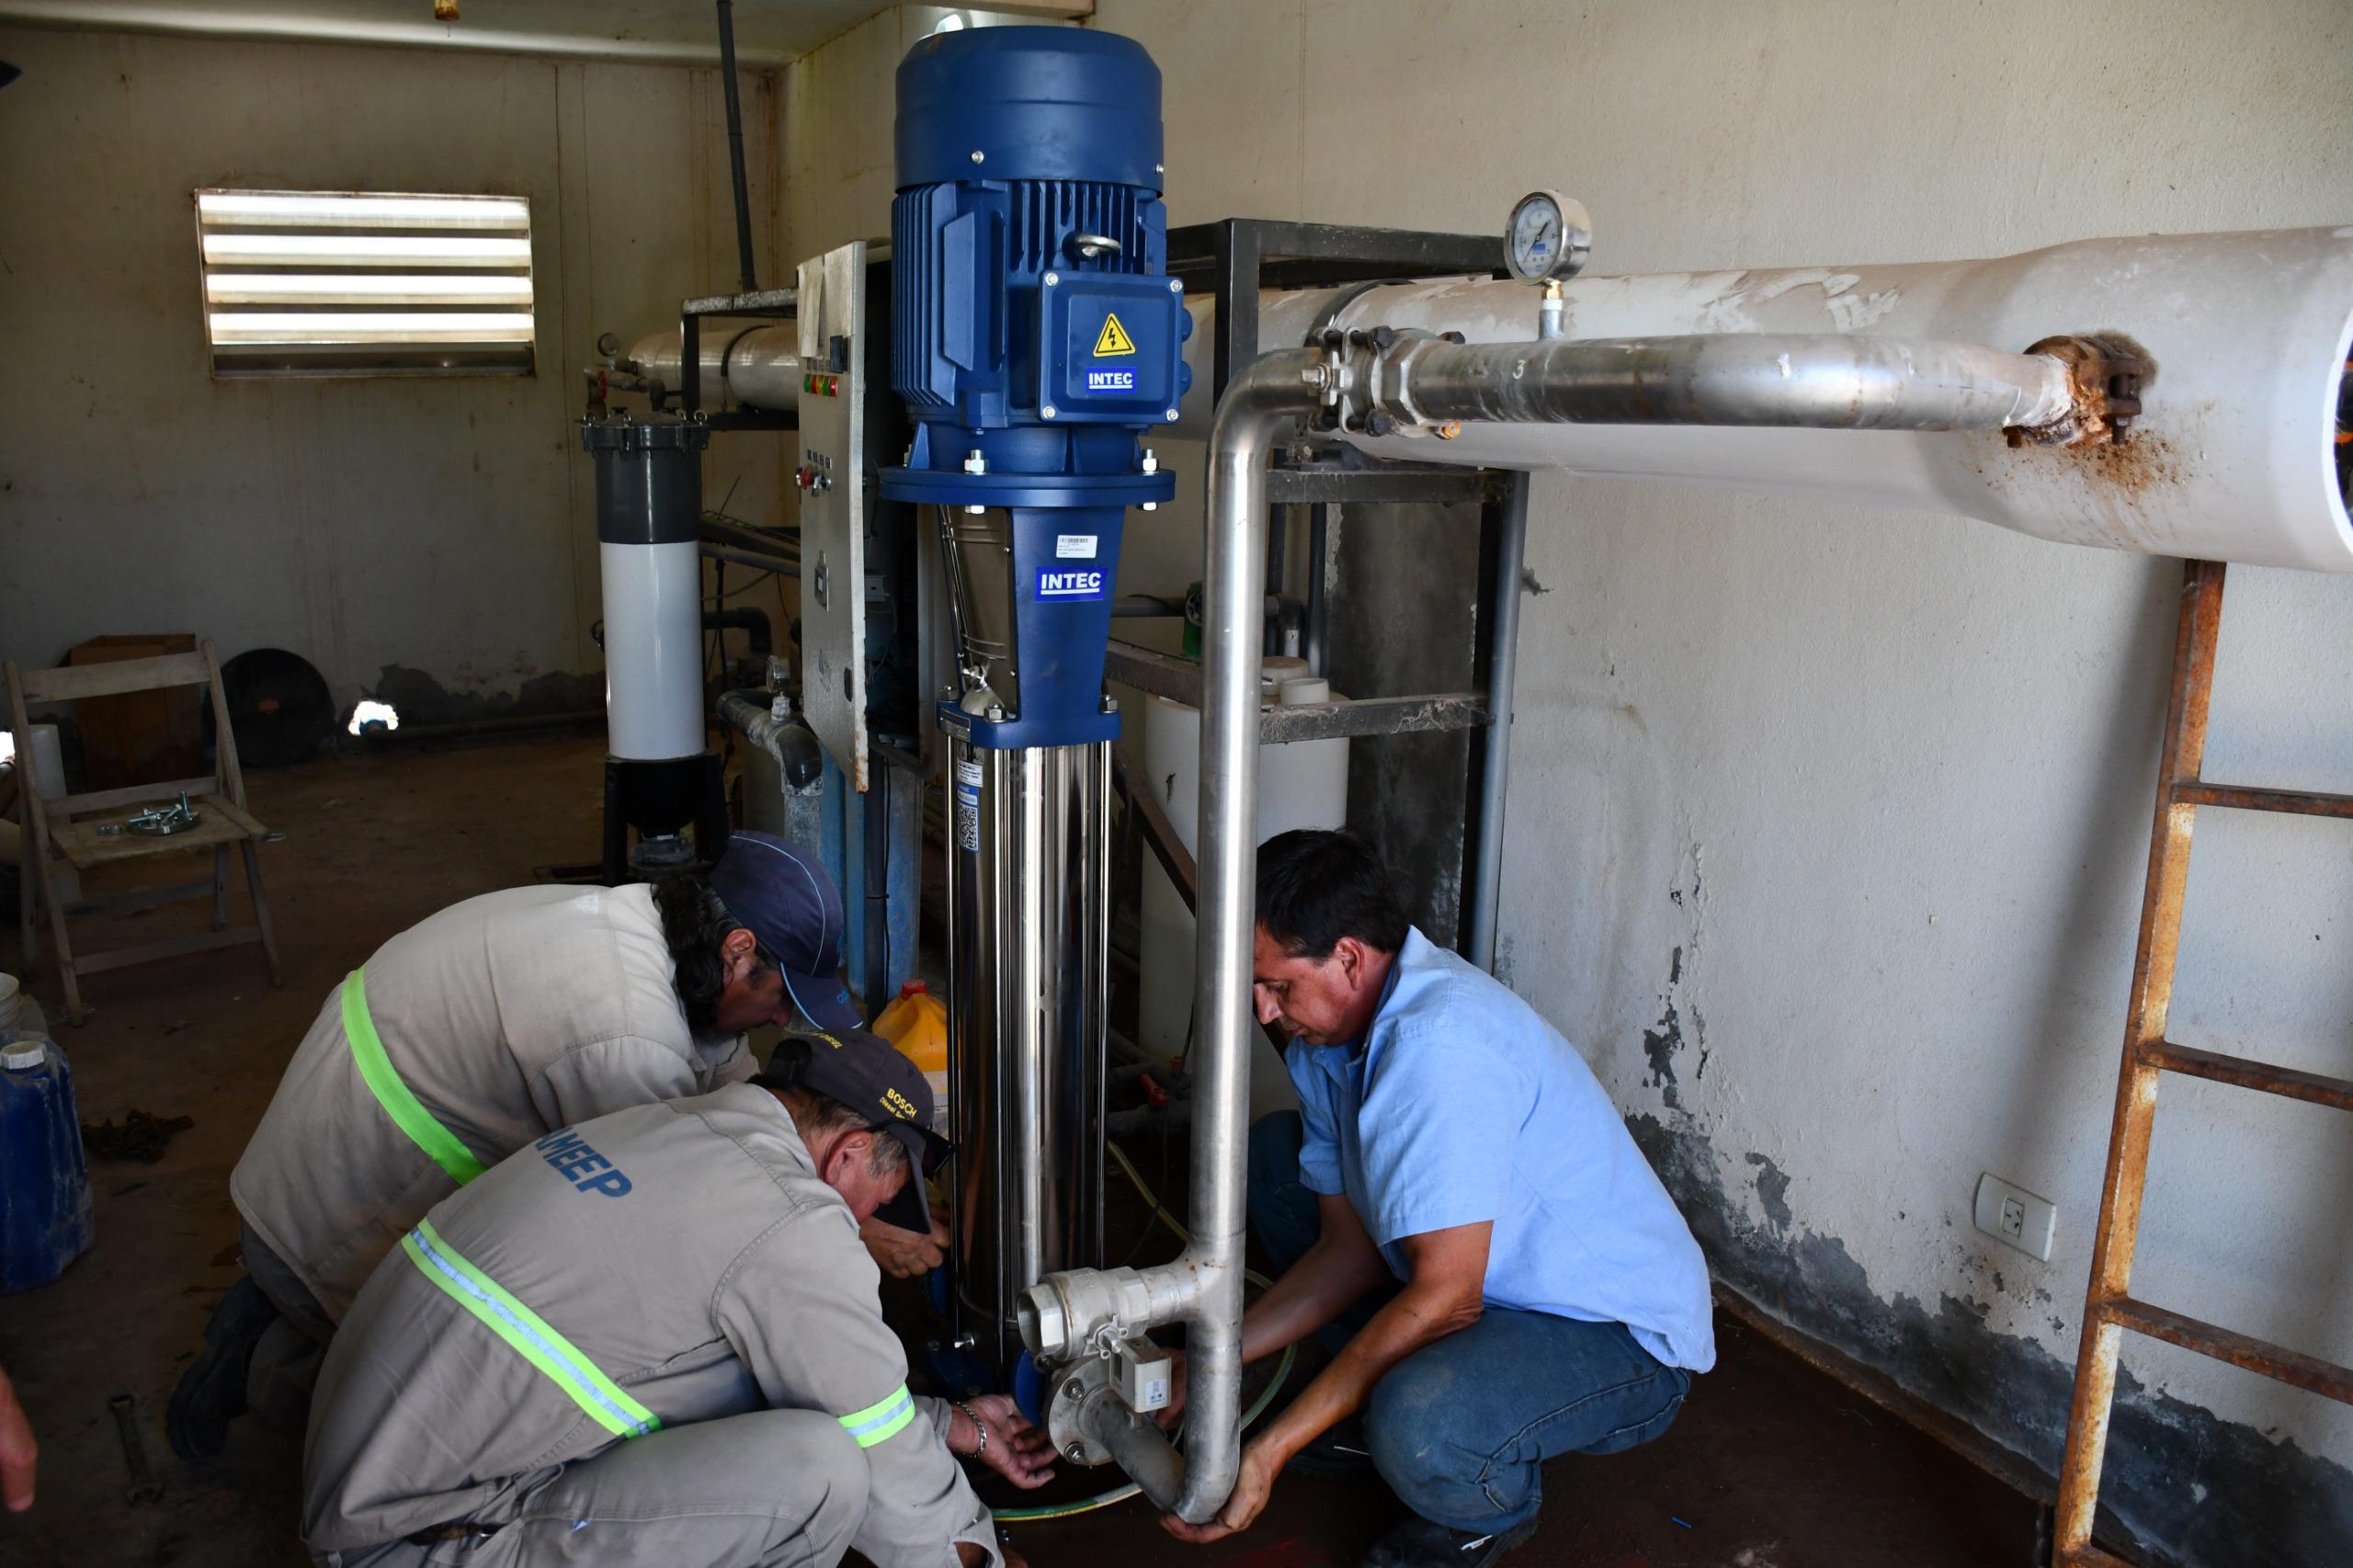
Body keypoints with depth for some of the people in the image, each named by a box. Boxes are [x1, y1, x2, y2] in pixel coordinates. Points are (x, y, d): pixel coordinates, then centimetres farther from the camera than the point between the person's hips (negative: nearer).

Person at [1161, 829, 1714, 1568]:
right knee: (1272, 1150, 7)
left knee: (1416, 1429, -38)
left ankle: (1493, 1508, 0)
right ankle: (1381, 1400, 15)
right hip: (1492, 1282, 9)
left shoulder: (1439, 1042, -32)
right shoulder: (1330, 1035, -2)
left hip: (1621, 1339, -9)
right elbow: (1350, 1248, 3)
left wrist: (1270, 1450, -28)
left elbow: (1446, 1297, -31)